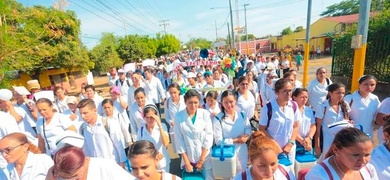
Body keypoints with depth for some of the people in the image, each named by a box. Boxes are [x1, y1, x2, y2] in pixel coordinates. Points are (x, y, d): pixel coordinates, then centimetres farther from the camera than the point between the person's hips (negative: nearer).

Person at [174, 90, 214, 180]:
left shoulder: (205, 114, -8)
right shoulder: (178, 117, -9)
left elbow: (209, 137, -6)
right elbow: (179, 140, -5)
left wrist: (201, 160, -6)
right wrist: (186, 162, -4)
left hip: (205, 157, 0)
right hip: (188, 158, 0)